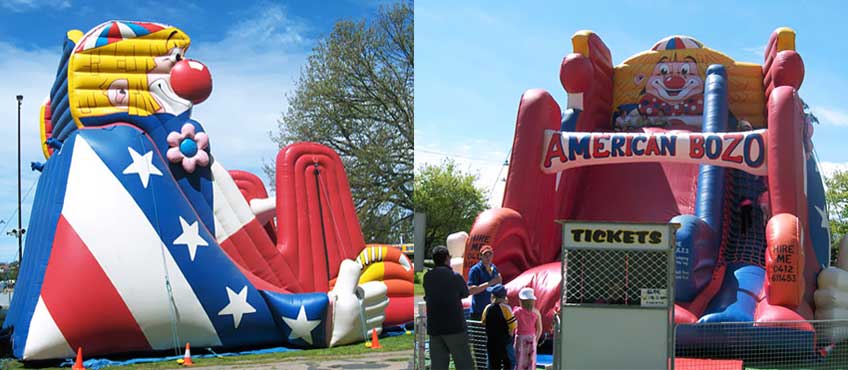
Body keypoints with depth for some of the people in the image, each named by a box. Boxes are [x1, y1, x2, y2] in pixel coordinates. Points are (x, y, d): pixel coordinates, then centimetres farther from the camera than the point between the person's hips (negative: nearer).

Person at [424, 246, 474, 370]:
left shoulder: (427, 277, 6)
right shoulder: (455, 277, -5)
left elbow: (426, 297, 13)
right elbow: (465, 294, 10)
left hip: (434, 328, 4)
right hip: (454, 327, -4)